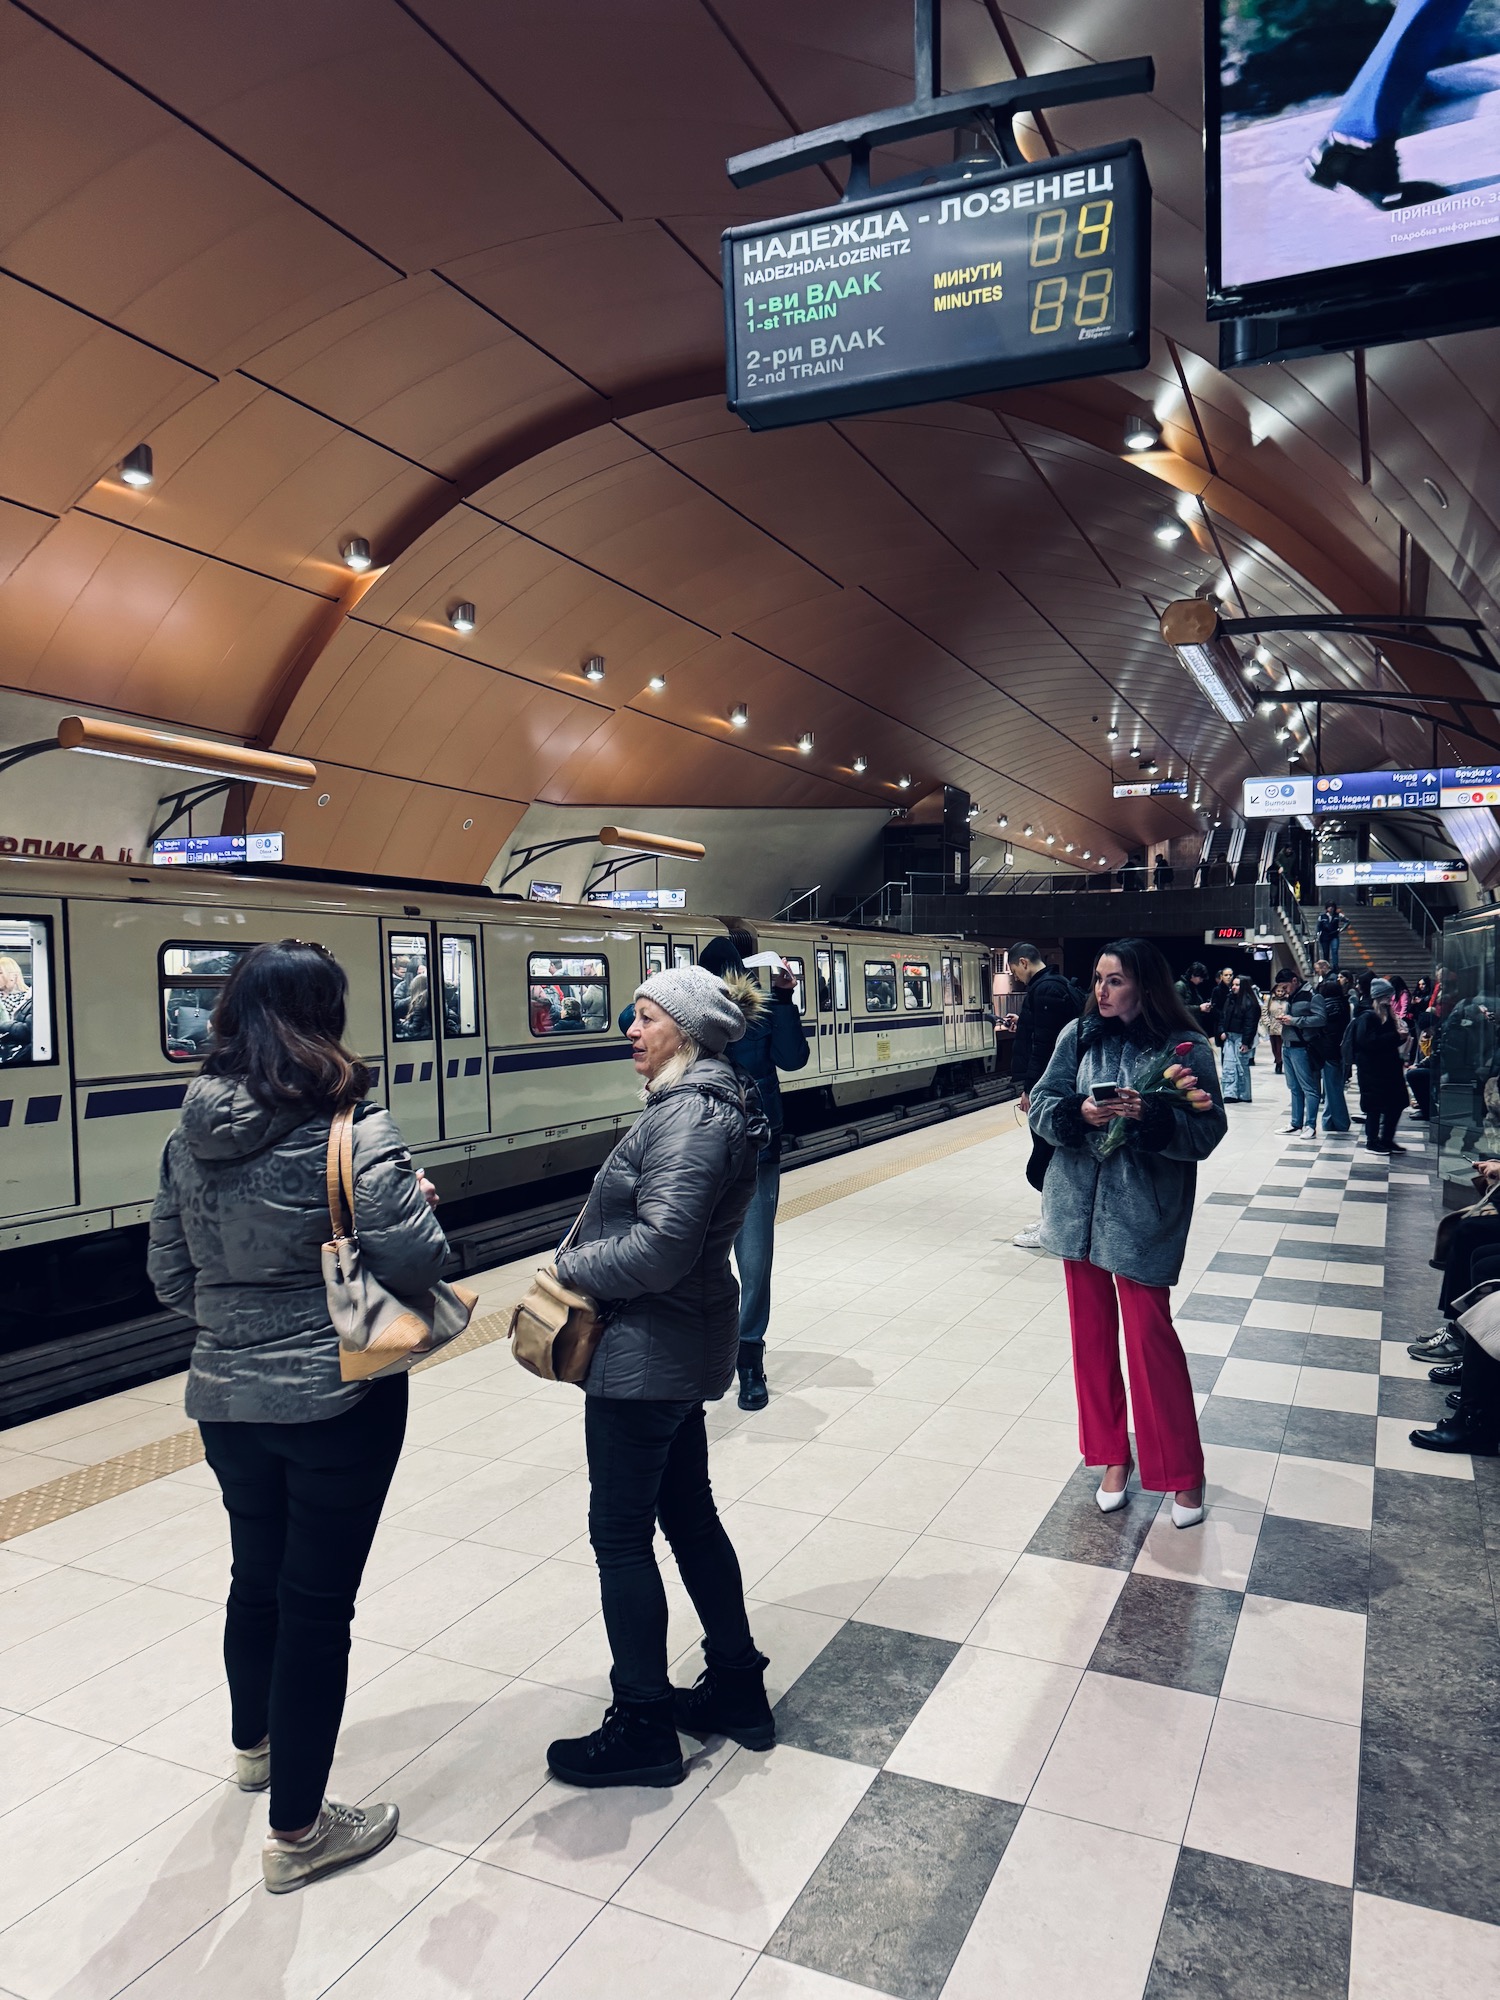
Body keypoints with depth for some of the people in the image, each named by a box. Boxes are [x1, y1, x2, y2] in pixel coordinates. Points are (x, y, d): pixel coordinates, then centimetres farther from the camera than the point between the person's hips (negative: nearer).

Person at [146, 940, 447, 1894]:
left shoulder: (192, 1135, -1)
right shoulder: (353, 1130, -21)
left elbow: (170, 1275, 8)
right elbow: (417, 1263, -21)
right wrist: (417, 1201, -2)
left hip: (227, 1396, 6)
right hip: (338, 1400, -6)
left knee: (257, 1577, 26)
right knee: (317, 1602, 7)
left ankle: (256, 1744, 51)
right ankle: (298, 1831, 22)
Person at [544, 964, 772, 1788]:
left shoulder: (689, 1117, -22)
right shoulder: (700, 1105, 10)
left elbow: (661, 1244, -28)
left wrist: (572, 1265, -13)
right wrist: (587, 1253, 3)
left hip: (646, 1351, -10)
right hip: (679, 1347, 10)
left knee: (621, 1535, 4)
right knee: (689, 1515, 21)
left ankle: (642, 1728, 20)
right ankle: (738, 1686, 35)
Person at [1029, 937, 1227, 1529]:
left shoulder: (1185, 1047, -7)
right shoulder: (1078, 1034, 2)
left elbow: (1207, 1132, -10)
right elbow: (1041, 1107, 2)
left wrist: (1150, 1115, -26)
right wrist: (1080, 1113, -18)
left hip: (1144, 1213, -4)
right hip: (1079, 1207, 4)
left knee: (1150, 1336, -3)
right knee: (1091, 1334, 11)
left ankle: (1182, 1473, 16)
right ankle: (1113, 1457, 28)